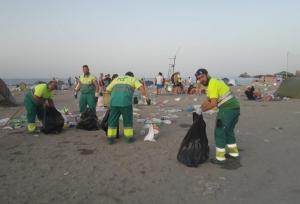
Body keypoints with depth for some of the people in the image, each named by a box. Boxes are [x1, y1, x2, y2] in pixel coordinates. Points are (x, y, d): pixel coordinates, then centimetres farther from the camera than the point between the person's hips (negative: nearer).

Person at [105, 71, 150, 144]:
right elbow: (141, 87, 2)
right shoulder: (133, 79, 20)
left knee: (112, 120, 14)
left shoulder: (117, 79, 30)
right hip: (125, 102, -3)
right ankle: (129, 137, 20)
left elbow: (107, 89, 33)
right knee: (128, 120, 13)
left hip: (114, 102, 3)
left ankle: (110, 138, 13)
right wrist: (147, 97, -3)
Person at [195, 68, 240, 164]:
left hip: (227, 109, -10)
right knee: (229, 130, 23)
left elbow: (213, 104, -19)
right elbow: (208, 100, 20)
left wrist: (202, 110, -9)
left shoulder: (212, 83, -14)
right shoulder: (213, 82, 17)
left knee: (219, 132, -1)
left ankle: (220, 157, 7)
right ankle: (234, 152, 34)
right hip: (235, 107, 10)